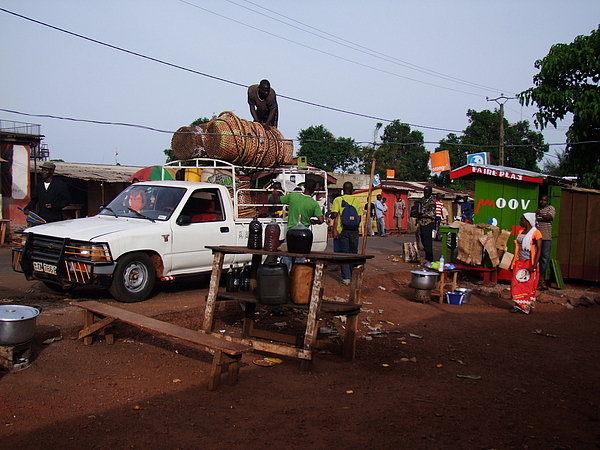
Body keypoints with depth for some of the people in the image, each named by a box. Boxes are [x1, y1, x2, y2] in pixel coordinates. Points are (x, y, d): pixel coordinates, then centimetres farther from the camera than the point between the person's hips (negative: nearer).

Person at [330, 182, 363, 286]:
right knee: (353, 253, 15)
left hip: (342, 230, -2)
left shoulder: (338, 200, -3)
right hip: (354, 231, 3)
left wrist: (334, 229, -10)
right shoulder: (357, 201, 5)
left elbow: (335, 215, -14)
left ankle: (346, 278, -1)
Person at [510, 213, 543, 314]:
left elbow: (539, 250, -13)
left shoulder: (535, 233, -8)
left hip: (530, 263, -6)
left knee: (529, 285, -2)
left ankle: (528, 306, 5)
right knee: (517, 284, 2)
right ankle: (518, 305, 7)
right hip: (519, 262, 7)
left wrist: (535, 265, -20)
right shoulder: (521, 232, 13)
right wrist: (513, 263, 16)